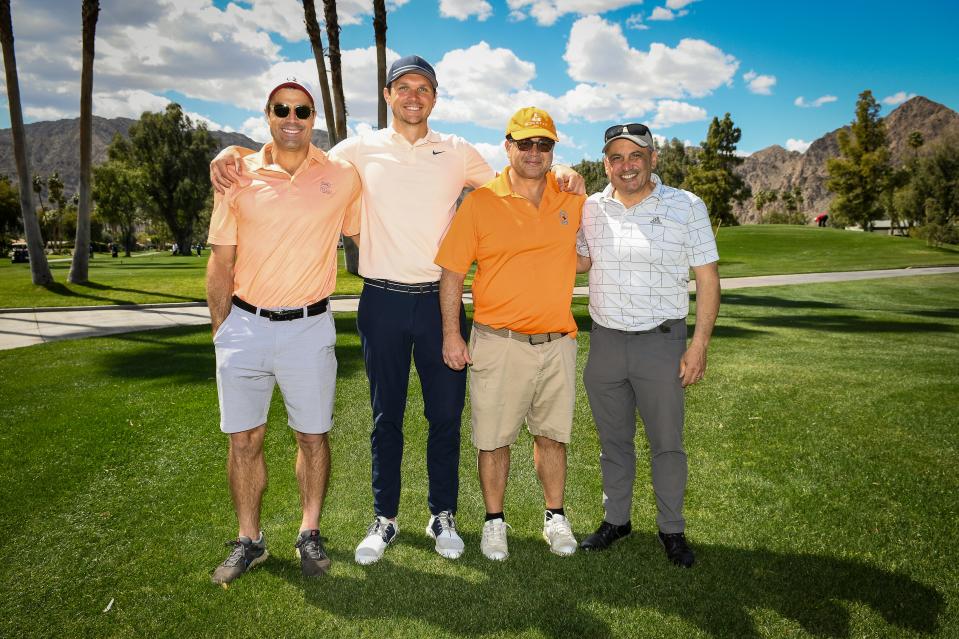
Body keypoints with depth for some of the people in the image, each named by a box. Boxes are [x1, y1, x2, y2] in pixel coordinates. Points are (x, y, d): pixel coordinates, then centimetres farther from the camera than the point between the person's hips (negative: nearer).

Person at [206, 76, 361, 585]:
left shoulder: (342, 178, 0)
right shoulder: (238, 178, 1)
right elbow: (221, 262, 5)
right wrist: (221, 330, 3)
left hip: (309, 327, -1)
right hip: (244, 326, 1)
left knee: (313, 436, 8)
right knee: (244, 439, 8)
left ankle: (310, 534, 26)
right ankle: (249, 540, 25)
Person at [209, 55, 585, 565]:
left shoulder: (458, 152, 8)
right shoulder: (361, 149, 5)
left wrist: (558, 174, -2)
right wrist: (233, 153, -5)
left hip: (439, 299, 1)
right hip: (382, 300, 0)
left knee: (446, 414, 7)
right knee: (386, 416, 10)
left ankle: (442, 516, 25)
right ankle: (384, 518, 25)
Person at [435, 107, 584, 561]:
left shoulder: (573, 201, 5)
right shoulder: (481, 202, -4)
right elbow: (452, 271, -3)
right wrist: (451, 334, -6)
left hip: (558, 342, 3)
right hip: (499, 344, -2)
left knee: (552, 435, 15)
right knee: (494, 438, 8)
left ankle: (555, 517, 32)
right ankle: (494, 520, 27)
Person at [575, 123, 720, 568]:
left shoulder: (687, 207, -4)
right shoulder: (591, 209, 5)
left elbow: (707, 277, -4)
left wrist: (699, 344, -10)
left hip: (661, 342, -3)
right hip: (605, 340, 3)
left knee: (667, 443, 7)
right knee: (612, 439, 15)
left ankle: (672, 529, 25)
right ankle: (616, 519, 32)